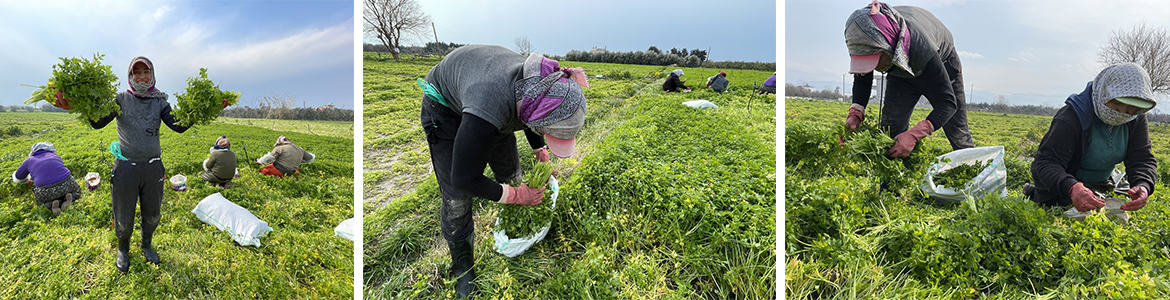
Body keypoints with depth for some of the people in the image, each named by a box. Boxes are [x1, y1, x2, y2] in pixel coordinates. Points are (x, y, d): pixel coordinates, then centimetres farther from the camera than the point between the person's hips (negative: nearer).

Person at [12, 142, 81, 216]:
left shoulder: (29, 160, 17)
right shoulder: (55, 156, 20)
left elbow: (17, 177, 31)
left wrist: (27, 180, 53)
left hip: (46, 192, 0)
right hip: (65, 184, 0)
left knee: (40, 199, 33)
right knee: (76, 190, 33)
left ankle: (51, 204, 0)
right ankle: (66, 198, 0)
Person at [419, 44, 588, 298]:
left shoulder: (539, 85, -26)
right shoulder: (487, 114, -47)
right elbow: (465, 180, -32)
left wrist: (541, 153, -4)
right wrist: (517, 195, -23)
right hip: (445, 104, -6)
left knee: (510, 174, 12)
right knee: (456, 198, -5)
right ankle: (462, 268, 18)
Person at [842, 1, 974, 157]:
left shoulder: (922, 48, -46)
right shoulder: (869, 42, -33)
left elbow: (948, 102, -39)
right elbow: (862, 78, -11)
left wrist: (913, 135, -54)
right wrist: (855, 113, -29)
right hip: (901, 70, 3)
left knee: (959, 136, 2)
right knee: (889, 128, -12)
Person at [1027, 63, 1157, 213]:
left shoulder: (1136, 120, -13)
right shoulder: (1073, 116, -32)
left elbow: (1143, 159, -15)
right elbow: (1047, 162, -38)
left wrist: (1143, 186, -39)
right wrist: (1071, 188, -58)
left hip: (1099, 185, 6)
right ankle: (1032, 194, 19)